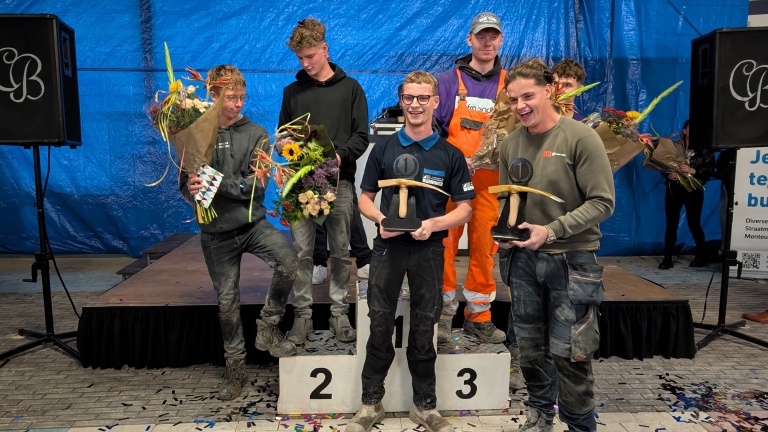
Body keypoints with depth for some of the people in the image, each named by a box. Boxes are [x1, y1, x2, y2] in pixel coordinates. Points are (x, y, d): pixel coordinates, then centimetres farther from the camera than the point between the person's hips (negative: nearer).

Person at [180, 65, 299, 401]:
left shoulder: (256, 135, -2)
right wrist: (194, 191, -24)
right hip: (216, 231, 1)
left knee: (288, 261, -27)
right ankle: (235, 368, 29)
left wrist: (216, 182, -24)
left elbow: (256, 185, -12)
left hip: (253, 223, 0)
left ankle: (267, 327, -3)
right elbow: (185, 186, -1)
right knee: (227, 301, 10)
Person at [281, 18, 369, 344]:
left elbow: (361, 136, 1)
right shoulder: (292, 91, 11)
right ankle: (302, 314, 13)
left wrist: (340, 155, -17)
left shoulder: (350, 88, 6)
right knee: (301, 252, 2)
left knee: (340, 251, 5)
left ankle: (339, 313, 17)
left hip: (339, 182, -1)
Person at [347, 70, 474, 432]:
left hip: (428, 250, 0)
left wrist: (434, 224, -16)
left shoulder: (450, 155, 1)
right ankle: (371, 402, 22)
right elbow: (365, 197, 9)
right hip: (388, 246, 1)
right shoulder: (383, 149, 4)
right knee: (380, 325, 6)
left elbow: (465, 208, 1)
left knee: (424, 328, 10)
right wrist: (380, 219, -12)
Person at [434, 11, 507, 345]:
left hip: (490, 180, 2)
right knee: (445, 245, -2)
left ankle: (479, 316, 18)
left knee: (484, 247, 4)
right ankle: (442, 314, 11)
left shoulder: (510, 84, 12)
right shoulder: (448, 82, 6)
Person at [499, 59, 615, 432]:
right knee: (531, 346, 16)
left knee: (568, 351, 1)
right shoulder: (511, 144, 4)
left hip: (572, 260, -5)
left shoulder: (580, 137, -11)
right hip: (524, 259, 5)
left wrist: (551, 231, -21)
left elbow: (602, 202, -13)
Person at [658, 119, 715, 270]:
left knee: (694, 224, 7)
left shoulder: (704, 149, 1)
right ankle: (667, 259, 6)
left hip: (694, 191, -1)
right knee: (671, 225, 1)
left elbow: (710, 170, -6)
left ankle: (701, 256, 25)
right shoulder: (673, 146, 4)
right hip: (673, 190, 1)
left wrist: (693, 171, -21)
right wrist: (669, 174, -16)